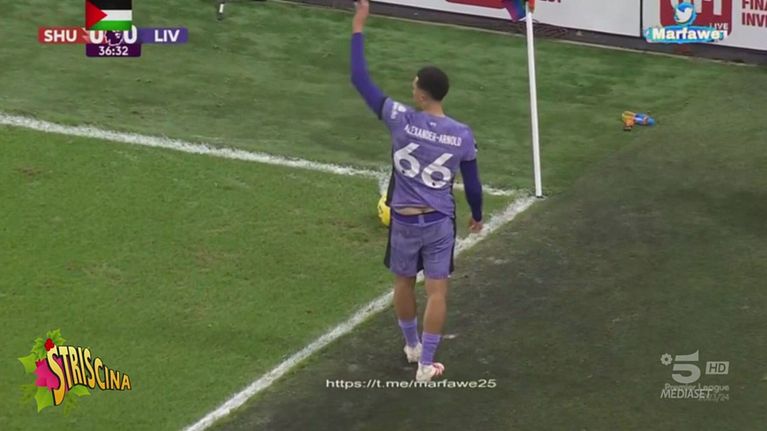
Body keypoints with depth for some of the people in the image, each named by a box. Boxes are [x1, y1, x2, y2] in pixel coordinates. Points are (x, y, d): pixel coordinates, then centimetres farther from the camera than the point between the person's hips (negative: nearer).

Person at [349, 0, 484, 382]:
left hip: (405, 220, 0)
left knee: (404, 283, 21)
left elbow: (360, 80, -13)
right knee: (436, 291, 7)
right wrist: (477, 216, 22)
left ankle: (412, 346, 40)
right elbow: (472, 184, 2)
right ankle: (425, 365, 9)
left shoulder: (401, 119, -16)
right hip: (440, 222, 0)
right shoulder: (462, 135, -10)